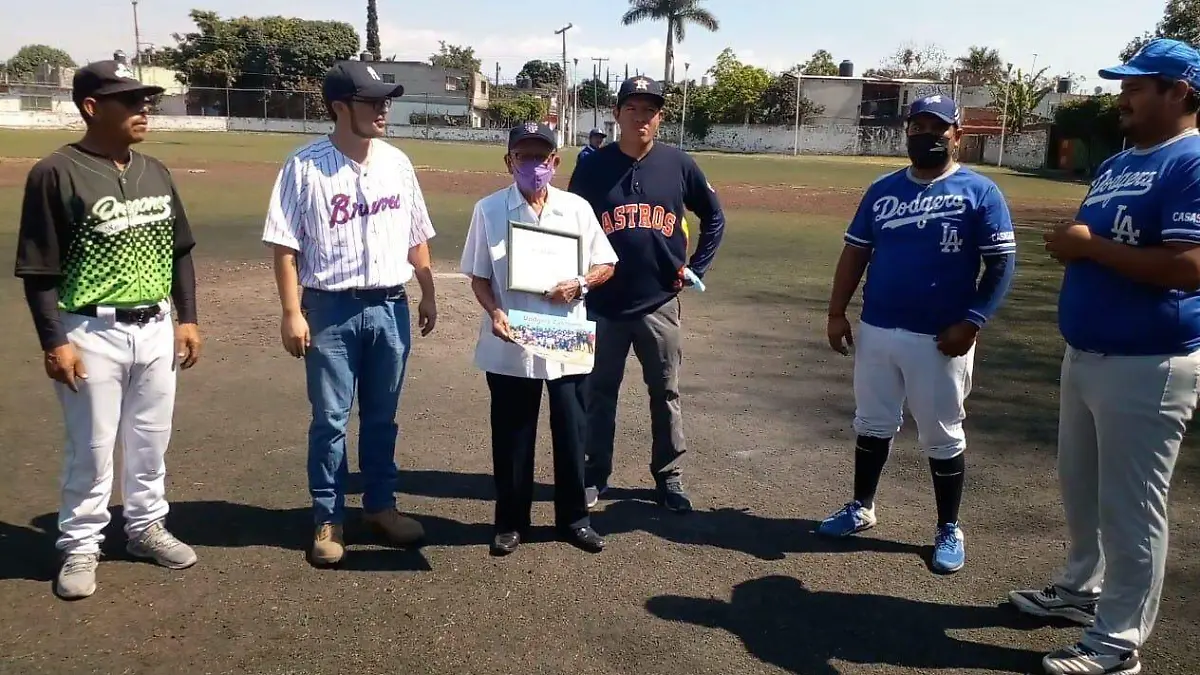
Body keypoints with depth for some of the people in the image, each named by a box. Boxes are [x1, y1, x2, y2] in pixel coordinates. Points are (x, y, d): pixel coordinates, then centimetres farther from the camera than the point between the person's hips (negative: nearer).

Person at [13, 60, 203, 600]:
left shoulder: (155, 172, 7)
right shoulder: (56, 174, -11)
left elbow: (179, 250, 13)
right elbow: (39, 269, -11)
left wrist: (187, 318, 10)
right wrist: (54, 342, -14)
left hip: (156, 329, 6)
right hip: (92, 334, -5)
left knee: (152, 439, 16)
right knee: (92, 447, 6)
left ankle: (146, 526, 34)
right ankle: (79, 546, 23)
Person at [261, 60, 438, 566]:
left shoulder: (396, 162, 6)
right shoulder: (306, 166, -8)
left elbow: (417, 237, 13)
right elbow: (285, 245, -8)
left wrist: (427, 294, 11)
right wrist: (292, 313, -12)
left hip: (390, 307, 4)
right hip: (331, 310, -4)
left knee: (381, 417, 14)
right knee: (330, 420, 6)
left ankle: (380, 506, 29)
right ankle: (327, 520, 20)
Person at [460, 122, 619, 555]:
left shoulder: (577, 208, 2)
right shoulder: (489, 210, -2)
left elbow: (606, 264, 9)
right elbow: (479, 276, 1)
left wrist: (579, 285, -11)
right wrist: (494, 312, -17)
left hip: (567, 344, 1)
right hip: (509, 347, -1)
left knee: (571, 434, 11)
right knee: (511, 437, 10)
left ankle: (574, 518, 28)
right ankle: (510, 521, 27)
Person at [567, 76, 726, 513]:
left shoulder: (678, 164, -1)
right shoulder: (593, 167, -3)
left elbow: (714, 217, 11)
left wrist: (696, 268, 4)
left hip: (660, 304, 1)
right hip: (603, 304, 0)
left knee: (665, 394, 10)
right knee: (599, 394, 10)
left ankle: (669, 477, 24)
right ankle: (595, 475, 25)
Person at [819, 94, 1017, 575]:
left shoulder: (979, 192, -5)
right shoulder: (883, 189, 8)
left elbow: (1001, 264, -8)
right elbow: (855, 253, 10)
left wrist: (971, 322, -17)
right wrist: (837, 313, 2)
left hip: (941, 339, -4)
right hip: (876, 331, 4)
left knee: (942, 437, 7)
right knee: (872, 425, 16)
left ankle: (949, 530, 22)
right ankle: (861, 509, 32)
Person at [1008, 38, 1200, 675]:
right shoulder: (1115, 165, 14)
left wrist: (1091, 246, -19)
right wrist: (1069, 242, 1)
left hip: (1148, 367, -9)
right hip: (1084, 355, 10)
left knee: (1130, 507, 1)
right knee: (1079, 485, 21)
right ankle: (1082, 586, 40)